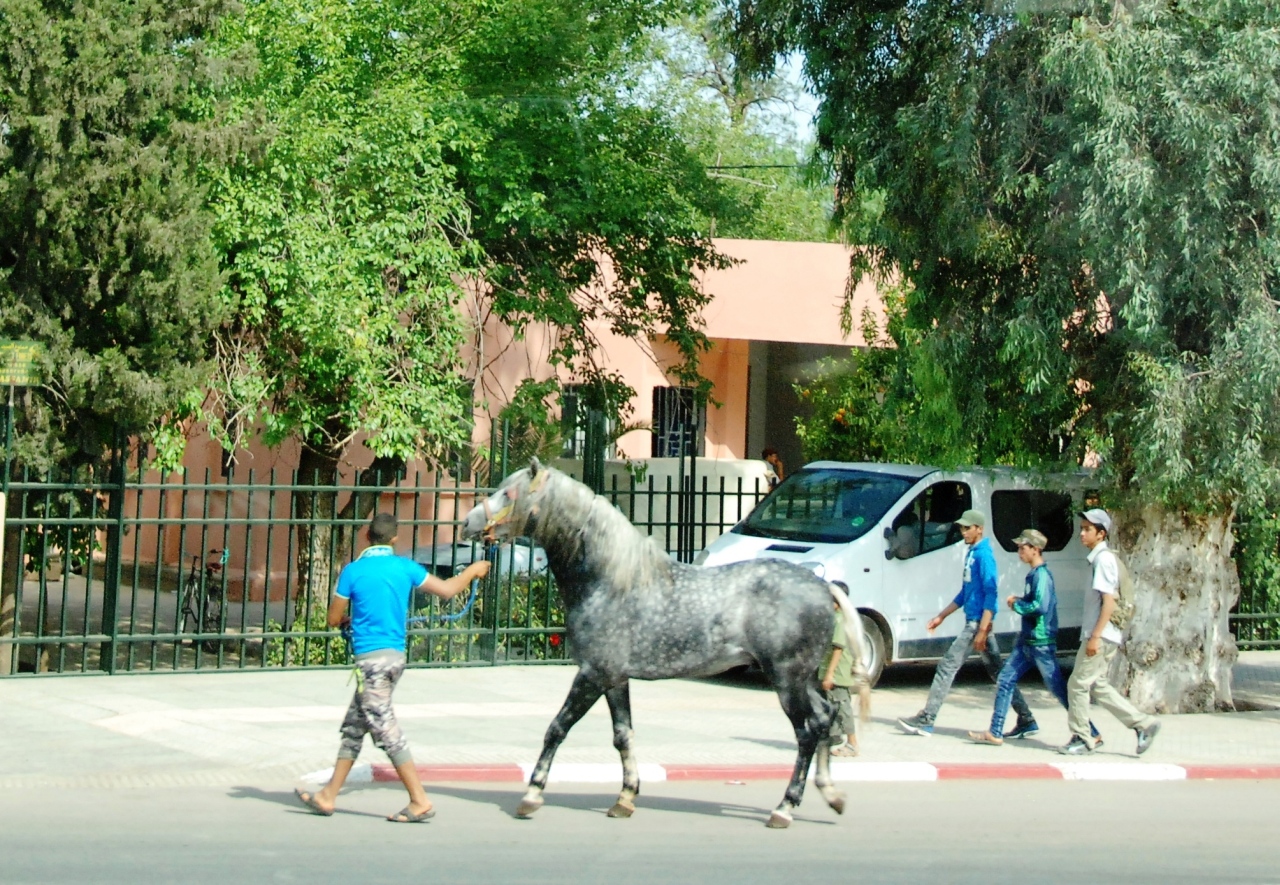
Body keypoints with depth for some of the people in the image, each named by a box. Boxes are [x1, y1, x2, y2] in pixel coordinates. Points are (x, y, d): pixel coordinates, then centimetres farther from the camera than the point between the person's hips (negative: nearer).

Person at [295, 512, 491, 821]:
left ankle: (420, 801, -7)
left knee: (387, 731, -4)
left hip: (371, 657, -6)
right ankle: (328, 796, 21)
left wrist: (349, 619, 24)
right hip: (396, 655, 7)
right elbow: (447, 589, 12)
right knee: (353, 727, 15)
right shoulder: (405, 567, 4)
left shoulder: (353, 571, -8)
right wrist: (472, 570, 30)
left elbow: (334, 619, 0)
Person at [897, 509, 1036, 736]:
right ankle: (1026, 719, 13)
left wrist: (982, 630, -23)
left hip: (978, 623, -10)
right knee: (998, 672, 11)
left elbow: (991, 594, -19)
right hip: (974, 622, 10)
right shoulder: (971, 553, 15)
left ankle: (926, 720, -5)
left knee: (948, 666, -7)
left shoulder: (983, 555, -13)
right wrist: (941, 616, 24)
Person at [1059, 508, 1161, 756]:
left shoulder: (1103, 559, -14)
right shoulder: (1100, 558, 16)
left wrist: (1095, 636, -22)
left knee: (1078, 684, -3)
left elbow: (1109, 602, -20)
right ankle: (1143, 723, 13)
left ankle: (1081, 738, 5)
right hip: (1102, 635, 10)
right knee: (1098, 686, 13)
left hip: (1100, 636, -10)